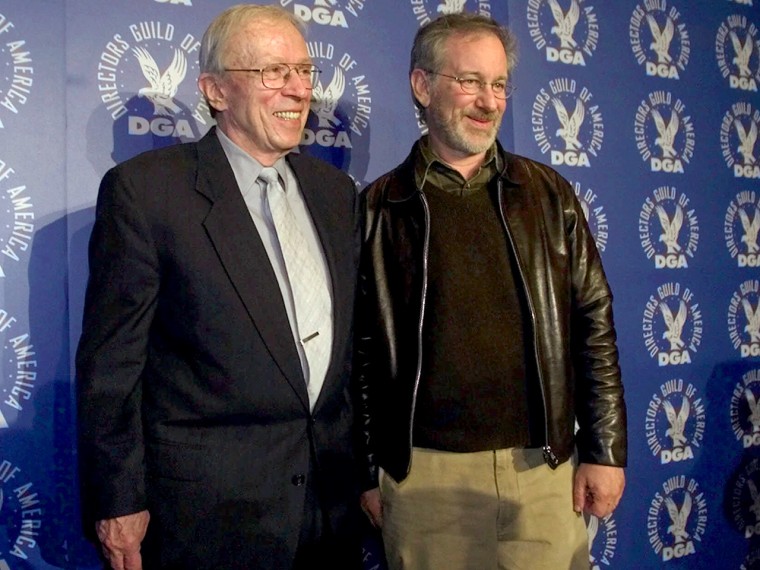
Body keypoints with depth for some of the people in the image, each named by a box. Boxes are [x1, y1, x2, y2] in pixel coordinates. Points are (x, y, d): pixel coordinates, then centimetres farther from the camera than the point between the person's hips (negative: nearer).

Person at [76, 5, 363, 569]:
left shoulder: (336, 190, 7)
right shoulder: (144, 188, -10)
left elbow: (351, 342, 11)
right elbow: (111, 359, -9)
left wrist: (366, 469, 12)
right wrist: (119, 502, -9)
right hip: (207, 502, -5)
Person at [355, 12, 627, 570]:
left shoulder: (549, 193, 6)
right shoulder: (381, 207, 1)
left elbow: (593, 323, 6)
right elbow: (362, 351, 3)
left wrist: (606, 450, 2)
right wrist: (368, 471, 3)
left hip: (544, 466, 2)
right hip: (424, 473, -1)